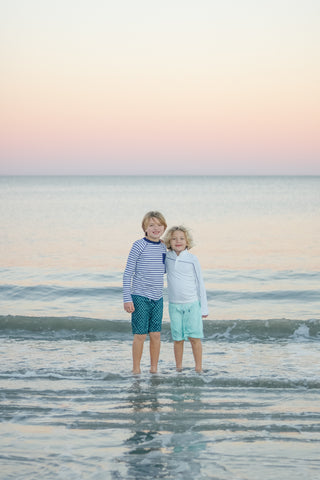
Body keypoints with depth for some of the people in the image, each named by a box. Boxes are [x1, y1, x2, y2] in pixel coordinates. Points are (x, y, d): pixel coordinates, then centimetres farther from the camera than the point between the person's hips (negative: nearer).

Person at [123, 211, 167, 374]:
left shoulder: (163, 247, 8)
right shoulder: (139, 246, -8)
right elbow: (128, 273, -7)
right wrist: (127, 298, -11)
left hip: (157, 298, 5)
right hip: (140, 297, -5)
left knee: (155, 334, 6)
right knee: (140, 335, -1)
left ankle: (154, 368, 18)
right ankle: (136, 370, 11)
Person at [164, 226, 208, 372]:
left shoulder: (192, 260, -4)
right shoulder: (166, 258, 2)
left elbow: (200, 284, 1)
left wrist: (204, 307, 1)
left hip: (192, 304, -2)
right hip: (174, 305, 2)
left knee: (194, 337, -4)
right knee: (178, 338, 4)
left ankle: (198, 367, 4)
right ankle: (178, 367, 15)